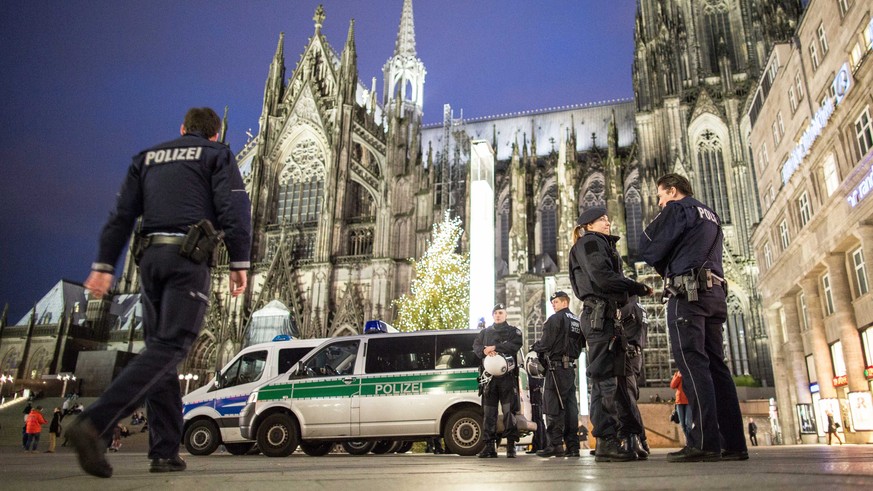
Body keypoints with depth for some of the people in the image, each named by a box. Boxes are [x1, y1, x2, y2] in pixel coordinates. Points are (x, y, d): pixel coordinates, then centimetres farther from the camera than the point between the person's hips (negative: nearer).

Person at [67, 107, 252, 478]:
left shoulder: (148, 157, 23)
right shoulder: (217, 154, 10)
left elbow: (122, 214, 14)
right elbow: (234, 208, -6)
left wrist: (104, 265, 10)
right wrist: (239, 262, -7)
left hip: (151, 256, 5)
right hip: (189, 257, -5)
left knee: (160, 349, 7)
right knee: (169, 348, -10)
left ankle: (165, 452, 4)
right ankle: (95, 424, -25)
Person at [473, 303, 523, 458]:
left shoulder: (513, 331, 13)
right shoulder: (484, 332, 22)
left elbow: (515, 345, -7)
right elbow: (476, 346, 8)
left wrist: (494, 347, -12)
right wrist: (485, 351, -14)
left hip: (507, 376, -3)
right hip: (489, 376, 3)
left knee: (509, 410, -7)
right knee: (489, 412, 1)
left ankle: (511, 445, -2)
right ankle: (489, 445, 4)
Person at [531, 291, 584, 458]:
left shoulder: (555, 319, -7)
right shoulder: (577, 322, 19)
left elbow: (546, 343, -12)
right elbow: (581, 345, 22)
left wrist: (535, 347, 6)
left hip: (556, 367, -8)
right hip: (571, 367, 8)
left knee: (552, 406, -7)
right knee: (570, 407, 8)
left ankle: (554, 444, -9)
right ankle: (572, 445, 8)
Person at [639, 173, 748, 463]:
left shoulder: (677, 209, 1)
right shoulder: (712, 216, 26)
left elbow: (648, 248, -2)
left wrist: (665, 270, 15)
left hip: (688, 292, -8)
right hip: (715, 293, 8)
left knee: (692, 363, -13)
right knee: (716, 365, 4)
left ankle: (704, 442, -19)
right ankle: (733, 443, 1)